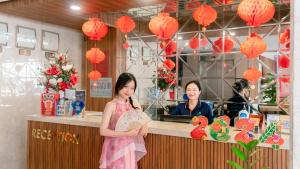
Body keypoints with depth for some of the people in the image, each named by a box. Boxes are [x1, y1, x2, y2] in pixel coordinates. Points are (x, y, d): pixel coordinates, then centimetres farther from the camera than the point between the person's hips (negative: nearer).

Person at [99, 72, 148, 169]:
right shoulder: (111, 105, -11)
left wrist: (143, 129, -13)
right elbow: (103, 131, -15)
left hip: (129, 149, 5)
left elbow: (143, 124, 10)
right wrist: (127, 134, -22)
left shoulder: (135, 106, 2)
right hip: (115, 148, -4)